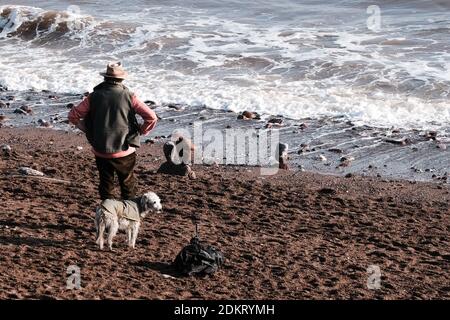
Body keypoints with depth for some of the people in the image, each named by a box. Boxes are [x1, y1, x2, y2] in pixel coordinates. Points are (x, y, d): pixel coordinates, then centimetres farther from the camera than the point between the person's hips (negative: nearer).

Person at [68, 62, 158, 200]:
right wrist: (141, 132, 4)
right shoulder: (128, 96, -7)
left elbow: (73, 116, 2)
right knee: (128, 184, 15)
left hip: (100, 151, 1)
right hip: (124, 151, -1)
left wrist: (87, 129, 12)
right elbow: (151, 117, -11)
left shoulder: (94, 97, -3)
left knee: (106, 185, 15)